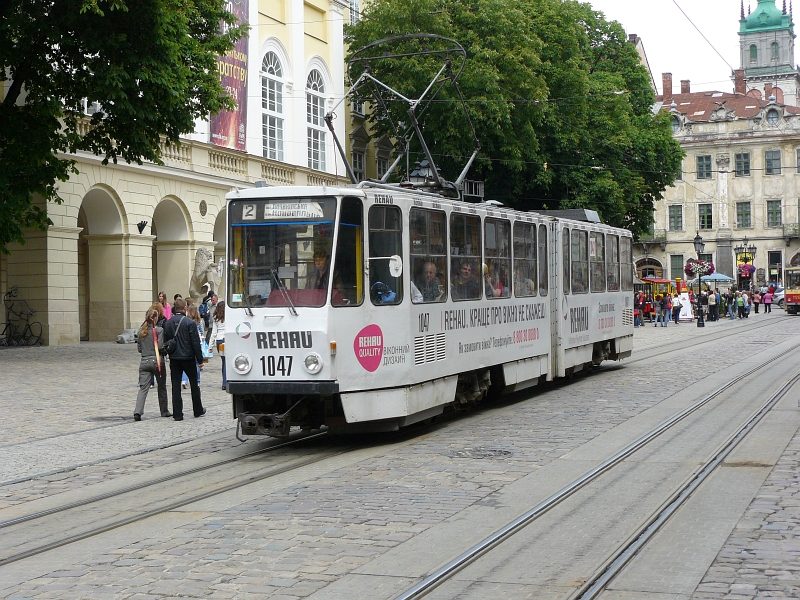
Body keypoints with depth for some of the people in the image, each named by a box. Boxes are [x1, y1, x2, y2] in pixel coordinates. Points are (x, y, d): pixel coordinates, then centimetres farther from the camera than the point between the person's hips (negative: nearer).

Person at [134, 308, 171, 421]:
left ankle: (138, 411, -19)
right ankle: (164, 411, 23)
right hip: (157, 361, -3)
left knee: (143, 388, -2)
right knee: (162, 387, 13)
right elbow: (161, 347, -15)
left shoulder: (141, 331, 6)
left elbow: (139, 348, 10)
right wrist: (165, 353, 5)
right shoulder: (159, 330, -9)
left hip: (144, 361, 3)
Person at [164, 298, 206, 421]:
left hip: (174, 359, 3)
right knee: (194, 384, 13)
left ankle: (177, 414, 0)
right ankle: (198, 410, 23)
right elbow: (195, 342, -10)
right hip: (188, 358, -3)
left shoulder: (168, 323, 1)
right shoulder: (189, 323, -12)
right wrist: (199, 358, -3)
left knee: (176, 386, 4)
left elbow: (165, 341, 7)